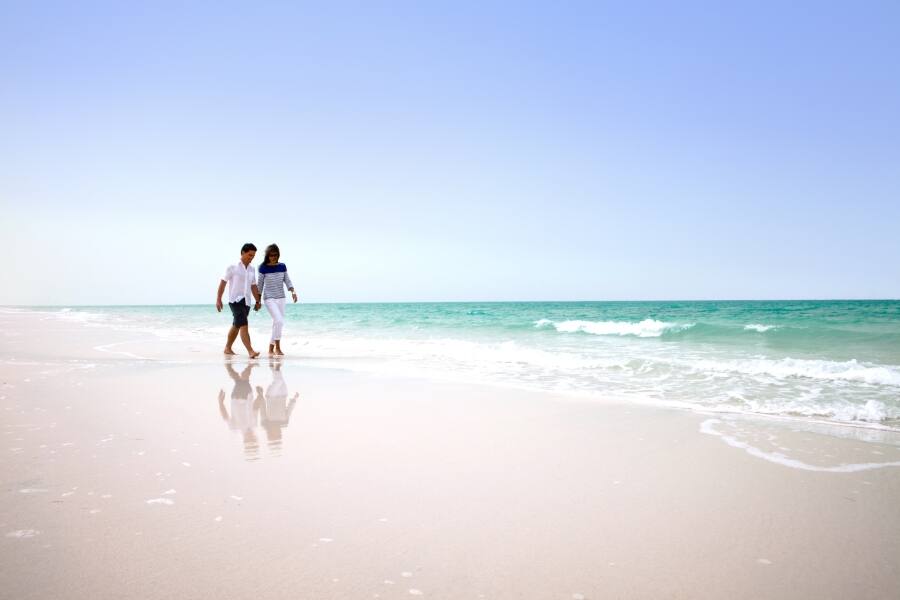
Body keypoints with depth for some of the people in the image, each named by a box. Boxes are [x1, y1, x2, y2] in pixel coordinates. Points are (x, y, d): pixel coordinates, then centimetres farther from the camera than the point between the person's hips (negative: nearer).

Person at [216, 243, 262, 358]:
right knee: (243, 325, -17)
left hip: (246, 302, 7)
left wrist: (258, 301, 16)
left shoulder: (252, 269, 13)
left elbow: (253, 286, 19)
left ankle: (228, 348, 29)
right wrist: (218, 299, -6)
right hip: (235, 300, -7)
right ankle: (250, 351, -25)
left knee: (236, 326, 16)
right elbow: (223, 283, -3)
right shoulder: (233, 267, -4)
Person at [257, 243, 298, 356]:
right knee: (279, 321, -20)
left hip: (280, 298, 5)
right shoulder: (263, 268, -7)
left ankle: (271, 349, 19)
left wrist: (293, 291, -10)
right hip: (269, 298, -5)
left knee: (278, 323, 7)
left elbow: (287, 280, 6)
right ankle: (277, 348, -9)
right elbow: (260, 284, -1)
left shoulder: (282, 266, 3)